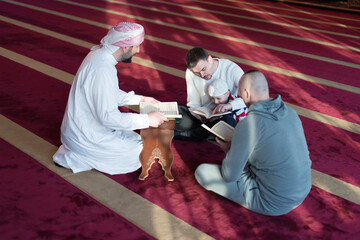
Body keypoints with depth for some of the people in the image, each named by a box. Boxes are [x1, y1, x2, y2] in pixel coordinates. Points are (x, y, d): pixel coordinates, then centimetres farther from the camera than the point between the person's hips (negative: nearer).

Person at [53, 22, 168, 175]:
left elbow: (112, 94, 16)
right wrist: (147, 120, -23)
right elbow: (109, 117, -30)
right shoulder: (103, 70, -30)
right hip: (86, 137, -10)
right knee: (142, 153, -4)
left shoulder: (98, 53, 1)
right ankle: (75, 158, -3)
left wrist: (140, 99, 12)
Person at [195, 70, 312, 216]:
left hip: (272, 203, -7)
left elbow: (229, 176, -14)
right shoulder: (290, 111, -2)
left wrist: (228, 149, 6)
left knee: (202, 171, 1)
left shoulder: (247, 126, -24)